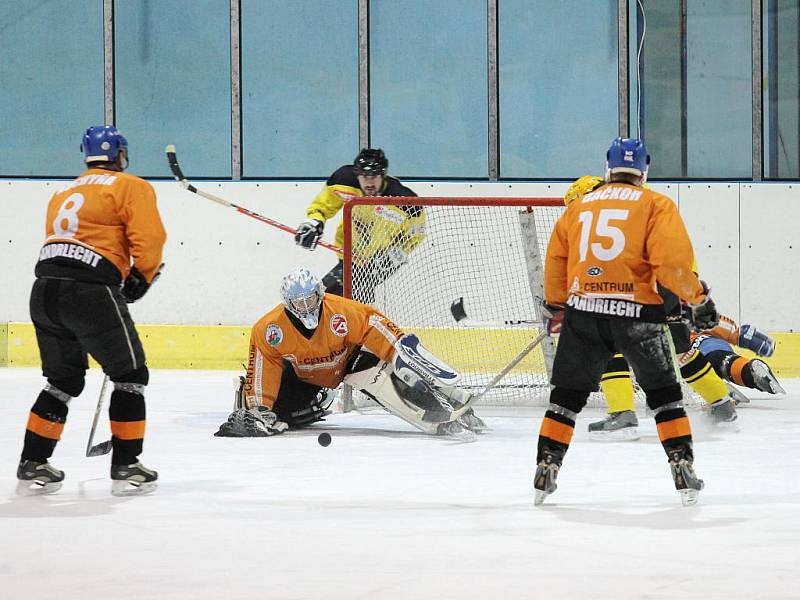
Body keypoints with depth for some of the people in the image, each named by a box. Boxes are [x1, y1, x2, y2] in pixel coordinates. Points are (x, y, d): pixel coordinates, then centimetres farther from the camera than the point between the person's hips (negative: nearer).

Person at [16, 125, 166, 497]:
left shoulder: (63, 194, 27)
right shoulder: (131, 187, 6)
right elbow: (149, 238, -7)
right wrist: (139, 280, 7)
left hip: (45, 290, 7)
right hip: (91, 291, -7)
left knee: (64, 380, 21)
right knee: (130, 375, 8)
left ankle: (33, 466, 19)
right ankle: (125, 468, 6)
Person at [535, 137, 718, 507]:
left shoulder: (579, 207, 16)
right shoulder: (655, 205, 4)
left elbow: (555, 261, 20)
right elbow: (672, 258, -10)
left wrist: (556, 307, 33)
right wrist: (698, 298, 1)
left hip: (582, 310, 3)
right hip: (636, 311, -2)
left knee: (568, 393, 14)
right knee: (663, 392, 11)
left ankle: (545, 469, 11)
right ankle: (683, 469, 4)